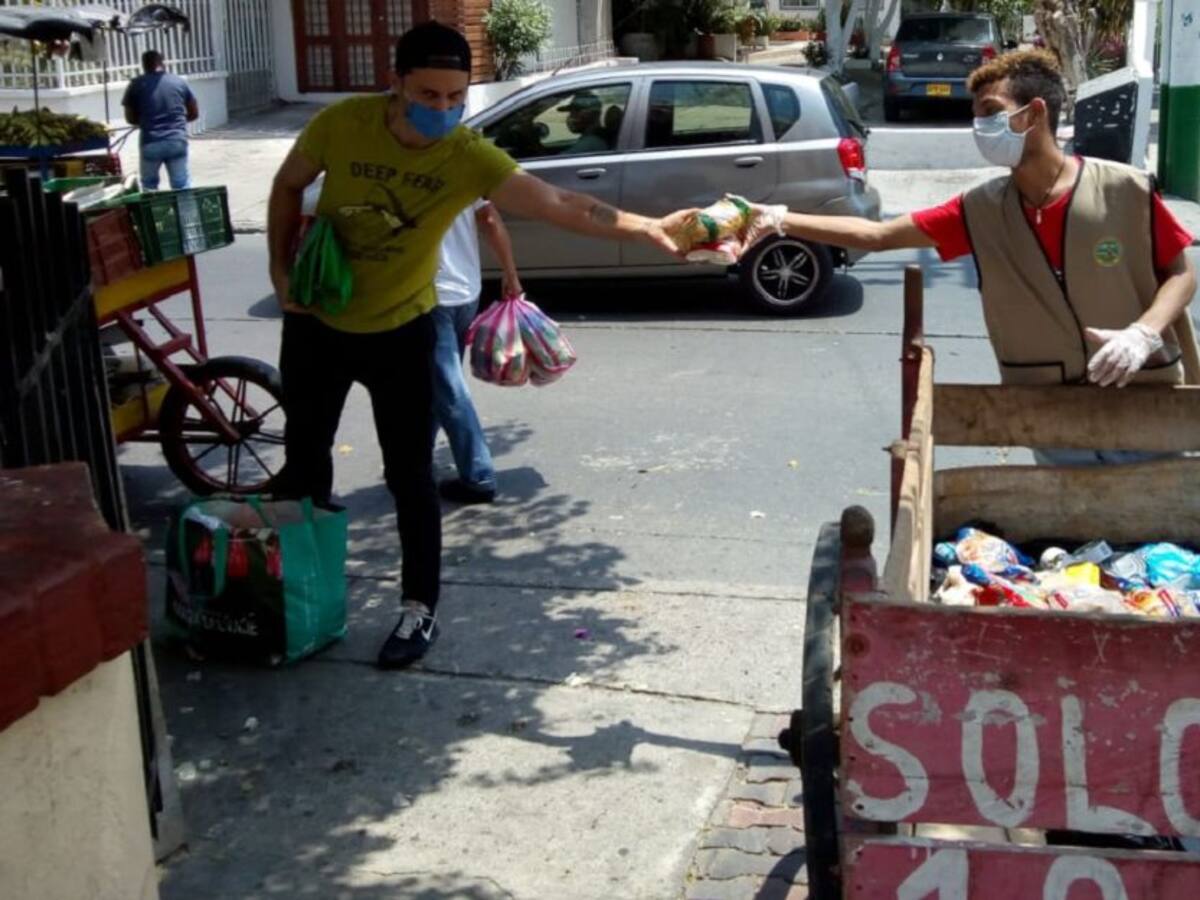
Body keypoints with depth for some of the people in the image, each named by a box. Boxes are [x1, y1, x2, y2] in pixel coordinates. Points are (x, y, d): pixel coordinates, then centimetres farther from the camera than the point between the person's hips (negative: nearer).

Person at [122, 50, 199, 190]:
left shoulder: (136, 85, 3)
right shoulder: (179, 82, 8)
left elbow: (130, 118, 9)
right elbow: (194, 113, 14)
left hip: (150, 143, -1)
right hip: (177, 141, 1)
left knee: (149, 185, 19)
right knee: (182, 186, 6)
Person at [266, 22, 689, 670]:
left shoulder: (469, 158, -22)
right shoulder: (342, 124, -19)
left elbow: (561, 206, -31)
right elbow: (288, 186, -1)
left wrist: (646, 227, -43)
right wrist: (280, 269, -9)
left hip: (399, 332, -2)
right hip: (315, 322, 2)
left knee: (409, 476, 0)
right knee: (304, 457, 17)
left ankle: (420, 610, 13)